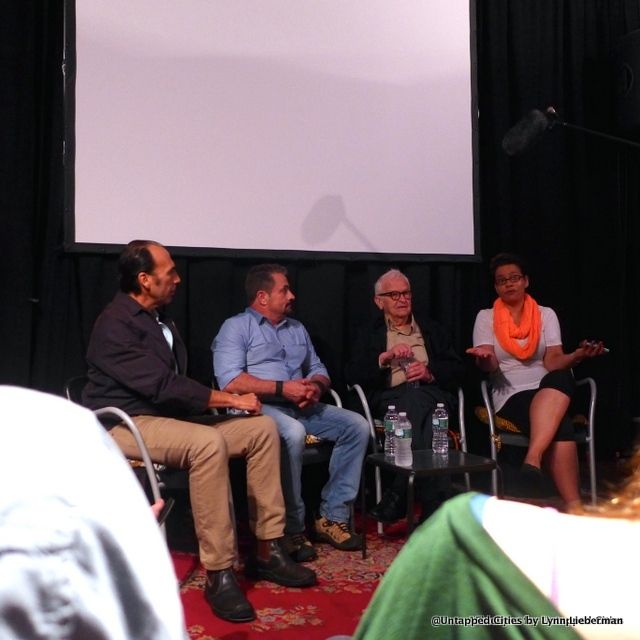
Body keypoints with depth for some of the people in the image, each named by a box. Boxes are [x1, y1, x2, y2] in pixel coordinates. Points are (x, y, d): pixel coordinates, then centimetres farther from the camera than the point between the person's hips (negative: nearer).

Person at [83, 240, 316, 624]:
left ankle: (268, 551, -5)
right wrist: (230, 399, -18)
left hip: (169, 417, 9)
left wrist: (221, 400, -1)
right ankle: (219, 574, -30)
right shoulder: (115, 325, -15)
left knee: (263, 428, -6)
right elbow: (162, 386, -23)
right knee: (209, 442, -37)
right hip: (127, 424, -9)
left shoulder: (159, 318, 15)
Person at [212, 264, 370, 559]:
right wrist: (282, 388, -15)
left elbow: (319, 371, 23)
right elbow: (230, 382, -13)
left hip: (301, 408, 7)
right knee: (293, 433, -37)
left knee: (357, 426, -12)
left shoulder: (297, 329, 24)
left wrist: (316, 387, -2)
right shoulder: (236, 327, 2)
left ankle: (332, 516, -10)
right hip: (259, 407, -7)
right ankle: (292, 528, -25)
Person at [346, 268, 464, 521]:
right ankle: (433, 502, -39)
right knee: (412, 398, -37)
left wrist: (430, 372, -4)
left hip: (433, 394, 1)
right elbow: (353, 375, 6)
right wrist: (385, 357, -7)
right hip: (390, 398, -1)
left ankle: (399, 495, -39)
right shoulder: (369, 335, 22)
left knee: (417, 400, -37)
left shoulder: (432, 329, 27)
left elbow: (456, 368, 16)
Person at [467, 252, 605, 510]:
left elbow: (553, 361, 0)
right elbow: (489, 367, -3)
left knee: (561, 378, -38)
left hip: (552, 391, 2)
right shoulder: (486, 317, 9)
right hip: (509, 397, -2)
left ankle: (533, 457, -47)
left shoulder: (546, 314, 13)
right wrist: (485, 359, -29)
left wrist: (578, 355, -22)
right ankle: (573, 506, -31)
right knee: (560, 427, -34)